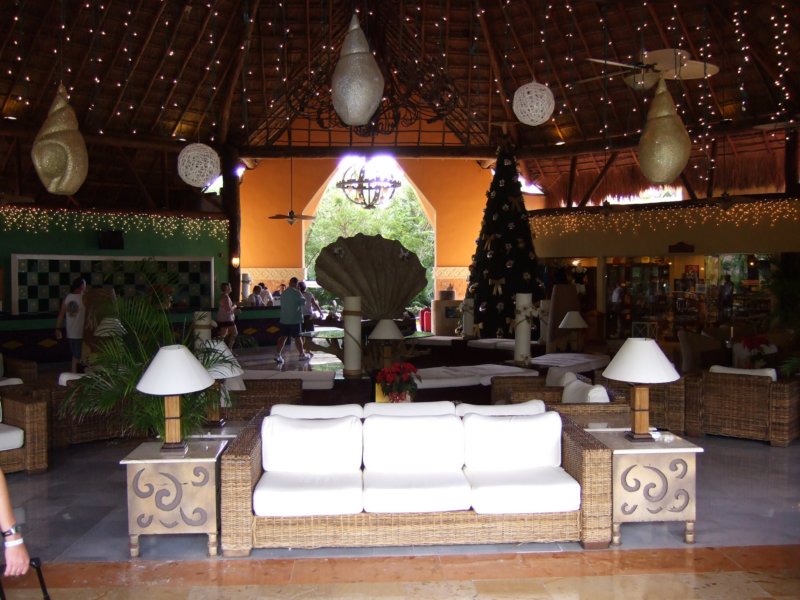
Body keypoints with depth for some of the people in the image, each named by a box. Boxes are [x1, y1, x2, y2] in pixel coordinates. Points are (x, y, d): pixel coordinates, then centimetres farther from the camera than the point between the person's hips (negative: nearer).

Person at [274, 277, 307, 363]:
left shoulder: (283, 293, 7)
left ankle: (277, 354, -3)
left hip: (284, 319, 5)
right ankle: (302, 355, 14)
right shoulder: (296, 292, -13)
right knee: (297, 337, 3)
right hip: (295, 319, -5)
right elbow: (303, 302, -3)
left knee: (283, 337, 6)